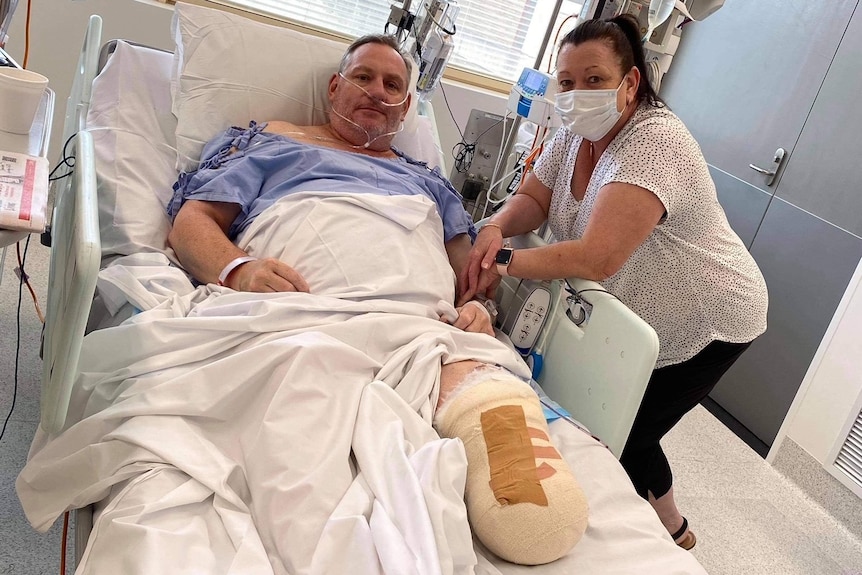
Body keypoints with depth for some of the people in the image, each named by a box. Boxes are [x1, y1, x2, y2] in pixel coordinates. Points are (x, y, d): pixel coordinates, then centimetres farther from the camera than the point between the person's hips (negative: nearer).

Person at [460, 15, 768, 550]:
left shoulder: (656, 144, -32)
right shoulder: (577, 133, -5)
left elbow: (596, 259, -42)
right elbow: (533, 199, -2)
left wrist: (503, 262, -35)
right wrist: (494, 229, -24)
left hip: (706, 325, -8)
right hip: (641, 316, 8)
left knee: (621, 438, -2)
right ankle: (672, 527, 41)